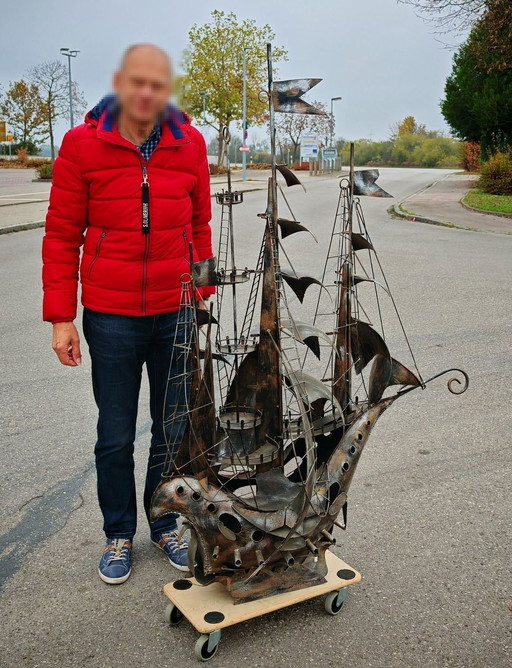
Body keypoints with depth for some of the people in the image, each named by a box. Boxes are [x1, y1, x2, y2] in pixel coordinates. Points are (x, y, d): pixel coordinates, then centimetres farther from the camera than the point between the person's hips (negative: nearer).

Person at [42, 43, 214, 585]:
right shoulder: (82, 145, -4)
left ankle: (165, 526, 34)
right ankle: (118, 535, 31)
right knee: (115, 437, 9)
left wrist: (201, 296, 10)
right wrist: (61, 317, -5)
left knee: (172, 431, 13)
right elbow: (62, 235, -2)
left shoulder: (189, 144, 1)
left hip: (176, 315, 2)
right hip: (110, 317, -2)